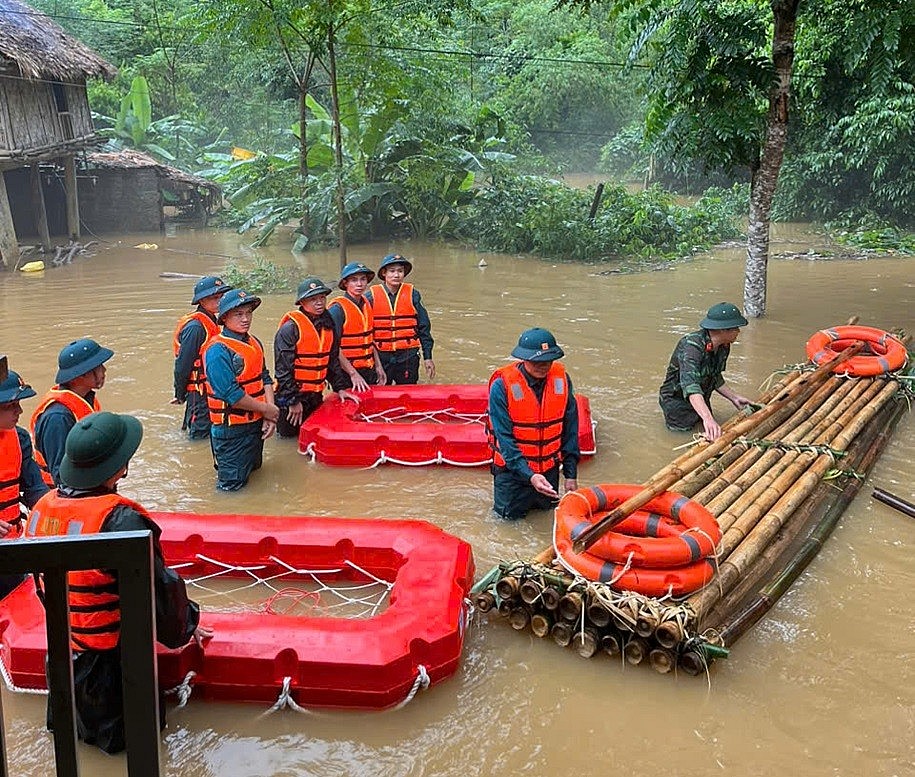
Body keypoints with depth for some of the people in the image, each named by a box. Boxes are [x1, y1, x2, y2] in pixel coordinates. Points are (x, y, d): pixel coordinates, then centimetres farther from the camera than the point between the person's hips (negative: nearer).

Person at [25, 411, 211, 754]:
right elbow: (157, 588, -20)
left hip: (62, 647, 6)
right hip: (111, 658, -6)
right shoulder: (119, 519, -28)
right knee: (120, 735, 15)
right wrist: (185, 627, -2)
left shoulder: (43, 507, -6)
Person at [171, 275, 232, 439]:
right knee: (201, 436, -2)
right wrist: (180, 395, -12)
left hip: (208, 388, 9)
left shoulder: (210, 322, 10)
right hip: (198, 391, -9)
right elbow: (182, 364, -19)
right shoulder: (195, 327, -21)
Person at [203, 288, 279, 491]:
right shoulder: (218, 350, -20)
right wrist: (266, 409, -14)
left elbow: (265, 378, 7)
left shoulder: (254, 343, 8)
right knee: (232, 485, -1)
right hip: (232, 429, -8)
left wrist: (270, 416, -6)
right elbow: (231, 395, -25)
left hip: (256, 423, 8)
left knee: (254, 470, 25)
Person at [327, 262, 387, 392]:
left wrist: (378, 366, 12)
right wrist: (353, 374, -19)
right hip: (347, 374, -7)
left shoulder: (366, 304, 9)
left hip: (370, 371, 7)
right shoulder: (337, 309, -14)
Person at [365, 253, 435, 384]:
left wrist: (427, 357, 4)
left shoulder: (412, 294, 2)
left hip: (408, 356, 0)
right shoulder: (371, 296, -1)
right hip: (381, 357, 0)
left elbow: (424, 327, 6)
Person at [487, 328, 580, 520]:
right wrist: (529, 475, -30)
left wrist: (571, 474, -1)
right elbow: (504, 438, -22)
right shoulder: (502, 385, -22)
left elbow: (570, 430, -1)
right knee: (510, 517, 8)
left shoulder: (561, 379, -9)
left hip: (549, 467, 4)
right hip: (512, 468, -4)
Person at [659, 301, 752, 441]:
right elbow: (690, 385, -48)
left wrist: (734, 397, 6)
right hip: (676, 399, -8)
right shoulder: (691, 346, -34)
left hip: (701, 401, 8)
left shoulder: (723, 347, -5)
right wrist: (707, 418, -59)